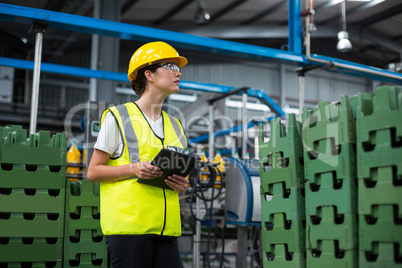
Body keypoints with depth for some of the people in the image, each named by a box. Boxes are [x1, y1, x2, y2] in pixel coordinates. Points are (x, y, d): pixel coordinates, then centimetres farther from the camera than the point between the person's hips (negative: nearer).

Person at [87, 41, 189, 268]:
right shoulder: (118, 117, 1)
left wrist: (181, 185, 3)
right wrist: (134, 168, -15)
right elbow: (93, 172, -1)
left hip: (166, 228, 6)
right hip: (128, 223, -6)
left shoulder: (174, 125, 19)